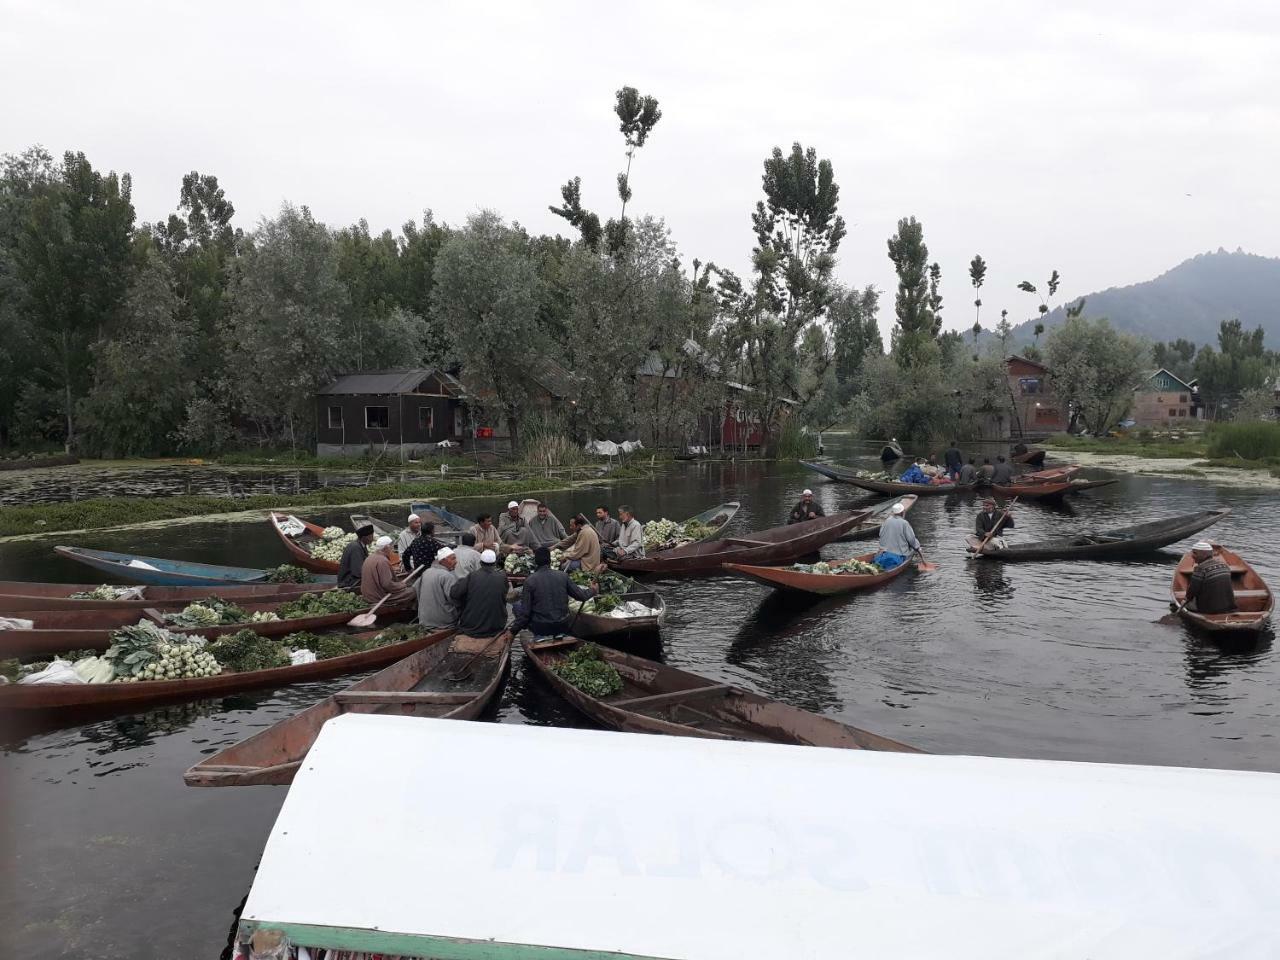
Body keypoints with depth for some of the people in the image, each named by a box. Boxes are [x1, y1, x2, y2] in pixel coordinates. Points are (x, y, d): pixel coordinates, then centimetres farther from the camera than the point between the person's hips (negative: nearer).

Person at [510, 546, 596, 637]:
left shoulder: (530, 580, -14)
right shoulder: (563, 576, -6)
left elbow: (525, 610, -12)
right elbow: (580, 595, 3)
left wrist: (514, 630, -1)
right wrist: (593, 591, 25)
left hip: (540, 628, -4)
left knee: (518, 604, 17)